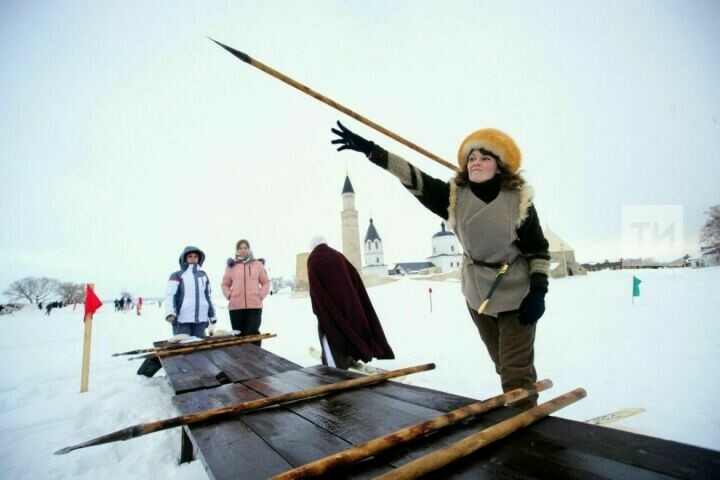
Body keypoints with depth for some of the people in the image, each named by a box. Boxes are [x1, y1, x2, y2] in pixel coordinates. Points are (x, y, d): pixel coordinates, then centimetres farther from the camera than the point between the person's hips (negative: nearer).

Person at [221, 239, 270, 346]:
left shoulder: (257, 264, 7)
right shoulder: (231, 265, 8)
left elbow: (266, 282, 11)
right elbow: (225, 284, 14)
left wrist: (261, 295, -1)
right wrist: (229, 295, -2)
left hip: (255, 306, -1)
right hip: (236, 307, 2)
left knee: (252, 335, -5)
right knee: (239, 336, 9)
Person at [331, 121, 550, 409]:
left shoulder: (519, 200, -14)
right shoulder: (454, 196, -10)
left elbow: (538, 249, -7)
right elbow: (413, 179, -20)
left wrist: (538, 291, -16)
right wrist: (370, 150, -28)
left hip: (518, 295, -3)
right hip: (477, 294, 3)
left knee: (517, 370, -3)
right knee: (505, 367, 18)